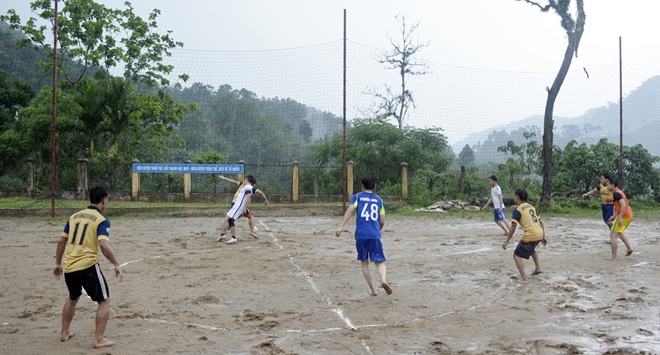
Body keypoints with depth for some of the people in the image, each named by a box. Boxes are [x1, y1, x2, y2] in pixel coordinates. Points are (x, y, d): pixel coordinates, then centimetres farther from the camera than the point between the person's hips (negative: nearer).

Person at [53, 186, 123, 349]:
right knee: (104, 301, 6)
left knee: (73, 298, 30)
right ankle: (99, 339, 2)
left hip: (69, 267, 7)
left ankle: (64, 333, 37)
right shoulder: (102, 220, -6)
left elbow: (61, 241, 15)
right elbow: (103, 245, -20)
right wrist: (117, 265, -14)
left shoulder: (74, 216, 12)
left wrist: (58, 264, 24)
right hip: (87, 266, -7)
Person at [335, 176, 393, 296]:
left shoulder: (357, 197, 10)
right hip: (375, 235, 1)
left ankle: (373, 290, 10)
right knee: (379, 262, 4)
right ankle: (383, 280, -26)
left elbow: (350, 209, -9)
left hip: (361, 235, -1)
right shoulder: (379, 200, 16)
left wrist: (341, 226, -16)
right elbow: (382, 221, 13)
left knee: (364, 262, 14)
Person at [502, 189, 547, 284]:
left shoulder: (517, 210, -6)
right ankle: (538, 268, 37)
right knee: (531, 248, 38)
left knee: (517, 255, 0)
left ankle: (524, 279, -10)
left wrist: (507, 241, -9)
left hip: (530, 235, -8)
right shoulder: (531, 206, 17)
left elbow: (513, 227, -14)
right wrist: (543, 237, 23)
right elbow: (541, 222, 18)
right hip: (540, 233, 8)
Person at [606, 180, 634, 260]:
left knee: (613, 235, -8)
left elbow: (624, 205, -27)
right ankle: (629, 248, 23)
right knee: (619, 233, 30)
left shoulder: (616, 193, -15)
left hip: (624, 216, -10)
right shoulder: (619, 192, 16)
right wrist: (614, 216, 25)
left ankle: (614, 257, -10)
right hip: (629, 215, 10)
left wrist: (620, 218, -30)